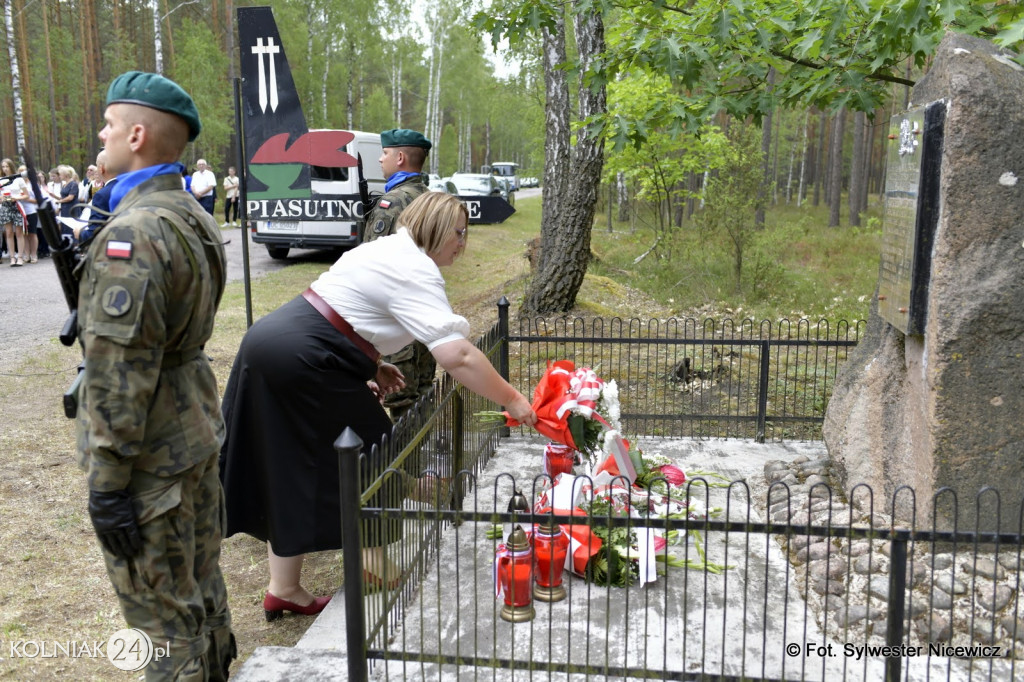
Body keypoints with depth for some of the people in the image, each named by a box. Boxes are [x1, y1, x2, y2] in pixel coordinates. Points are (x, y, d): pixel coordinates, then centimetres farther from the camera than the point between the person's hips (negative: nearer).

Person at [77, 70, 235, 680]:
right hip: (198, 431, 10)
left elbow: (119, 371, -24)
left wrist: (108, 481, -19)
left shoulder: (133, 232, -23)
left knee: (164, 613, 6)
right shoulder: (196, 216, 8)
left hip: (152, 457, -10)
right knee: (202, 584, 23)